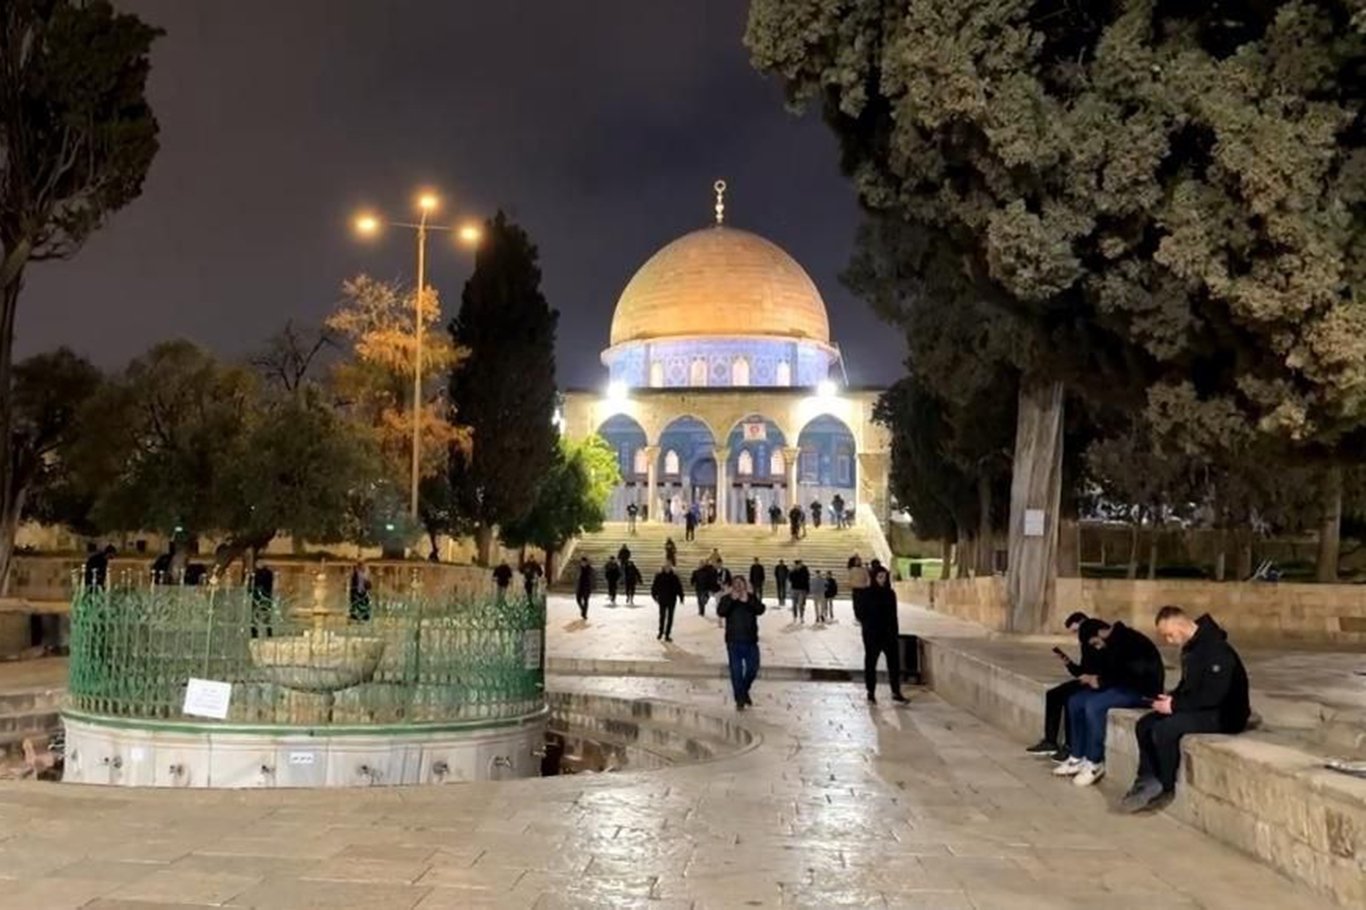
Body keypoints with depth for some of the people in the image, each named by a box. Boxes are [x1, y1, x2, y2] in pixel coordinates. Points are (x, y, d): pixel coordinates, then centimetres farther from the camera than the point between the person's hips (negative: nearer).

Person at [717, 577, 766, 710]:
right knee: (736, 671, -2)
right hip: (734, 642, -2)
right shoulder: (727, 599, 1)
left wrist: (748, 601, -29)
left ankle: (744, 691, 32)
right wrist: (732, 599, -28)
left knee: (753, 669, 8)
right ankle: (739, 699, 6)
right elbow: (720, 612, -16)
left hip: (751, 641, 2)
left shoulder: (752, 598, 5)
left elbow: (761, 610, -12)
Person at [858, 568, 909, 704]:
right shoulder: (867, 594, -6)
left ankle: (896, 693, 11)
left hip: (889, 634, 4)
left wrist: (895, 632, 6)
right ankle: (871, 693, 14)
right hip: (872, 635, -4)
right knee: (870, 663, 4)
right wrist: (866, 624, -4)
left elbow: (894, 615, 10)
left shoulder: (890, 593, 6)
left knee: (894, 662, 3)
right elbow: (859, 613, -3)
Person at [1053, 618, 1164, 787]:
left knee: (1093, 705, -28)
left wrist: (1101, 682, -16)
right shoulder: (1114, 643, 10)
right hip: (1124, 686, 10)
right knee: (1075, 702, 0)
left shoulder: (1129, 641, -21)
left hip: (1142, 690, -10)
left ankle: (1095, 763, -17)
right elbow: (1111, 672, 15)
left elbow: (1133, 674, -26)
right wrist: (1095, 679, -5)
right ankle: (1077, 758, 2)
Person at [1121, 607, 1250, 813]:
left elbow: (1212, 695, -27)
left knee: (1164, 730, -25)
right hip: (1201, 709, 10)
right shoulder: (1191, 648, 8)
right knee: (1145, 725, -2)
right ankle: (1148, 780, 0)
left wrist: (1175, 705, -20)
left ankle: (1165, 787, -6)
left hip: (1224, 714, -10)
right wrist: (1170, 698, -1)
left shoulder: (1215, 649, -22)